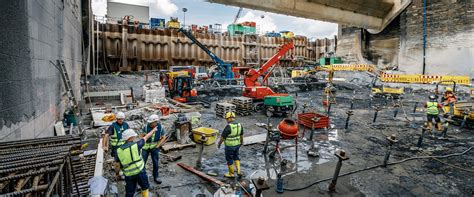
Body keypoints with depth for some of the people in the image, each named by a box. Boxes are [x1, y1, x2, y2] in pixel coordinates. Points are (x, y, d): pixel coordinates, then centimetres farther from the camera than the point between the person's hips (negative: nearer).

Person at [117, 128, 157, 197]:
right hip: (140, 171, -3)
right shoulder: (136, 145, -13)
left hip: (129, 174, 3)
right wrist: (153, 130, 17)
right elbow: (146, 137, 1)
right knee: (145, 187, 21)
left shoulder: (119, 150, -2)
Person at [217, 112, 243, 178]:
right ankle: (238, 171, 20)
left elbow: (223, 137, -18)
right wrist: (241, 141, 27)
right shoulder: (239, 125, -4)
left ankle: (231, 174, 26)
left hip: (229, 146, -7)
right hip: (237, 144, 7)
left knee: (229, 159, 11)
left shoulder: (228, 126, -26)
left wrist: (219, 144, -2)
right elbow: (241, 135, 10)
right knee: (236, 157, 26)